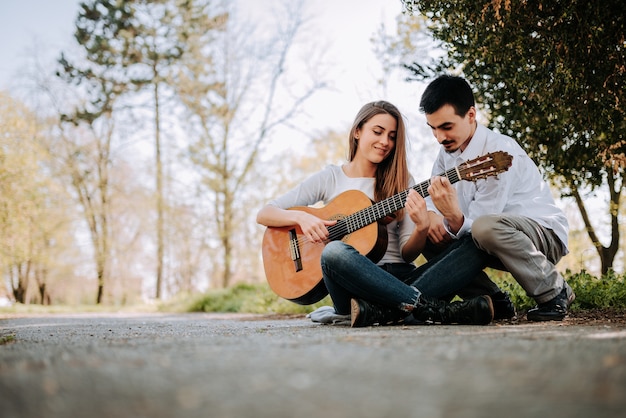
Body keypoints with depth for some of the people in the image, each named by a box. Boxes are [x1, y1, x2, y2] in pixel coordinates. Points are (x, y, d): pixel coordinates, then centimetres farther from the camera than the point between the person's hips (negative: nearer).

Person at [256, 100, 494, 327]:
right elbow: (263, 214, 5)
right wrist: (301, 217, -15)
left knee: (476, 248, -20)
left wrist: (421, 227, -16)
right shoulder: (330, 178, 9)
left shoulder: (401, 182, 14)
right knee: (334, 252, -37)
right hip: (354, 283, -2)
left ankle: (379, 311, -37)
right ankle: (435, 309, -33)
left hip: (400, 280, 3)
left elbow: (407, 254, 5)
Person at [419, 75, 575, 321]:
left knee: (486, 227, -39)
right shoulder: (448, 150, 1)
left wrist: (454, 218, -47)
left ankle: (555, 293, -15)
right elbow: (429, 193, 7)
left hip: (545, 236, -8)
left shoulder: (499, 152, -23)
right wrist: (432, 215, -16)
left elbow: (480, 222, -26)